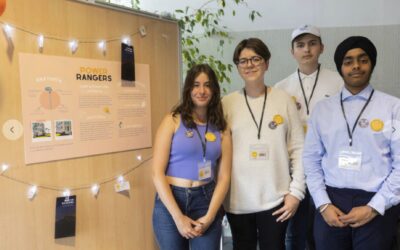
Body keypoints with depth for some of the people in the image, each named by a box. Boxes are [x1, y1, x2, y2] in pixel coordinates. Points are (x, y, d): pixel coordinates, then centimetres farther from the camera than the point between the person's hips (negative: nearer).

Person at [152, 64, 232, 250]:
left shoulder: (221, 128, 4)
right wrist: (178, 217, -13)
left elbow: (224, 176, 2)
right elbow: (157, 173, -9)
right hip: (170, 201, -1)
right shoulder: (172, 121, -4)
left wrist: (210, 216, -10)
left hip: (206, 200, 2)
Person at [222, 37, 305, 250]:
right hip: (237, 201, 1)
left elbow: (298, 149, 0)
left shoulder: (283, 100, 0)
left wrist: (296, 191, -4)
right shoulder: (227, 104, 0)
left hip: (274, 199, 0)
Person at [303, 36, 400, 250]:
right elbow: (311, 159, 5)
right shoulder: (322, 109, 6)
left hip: (376, 206, -2)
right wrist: (323, 204, -3)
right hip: (332, 203, 2)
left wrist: (374, 207, -9)